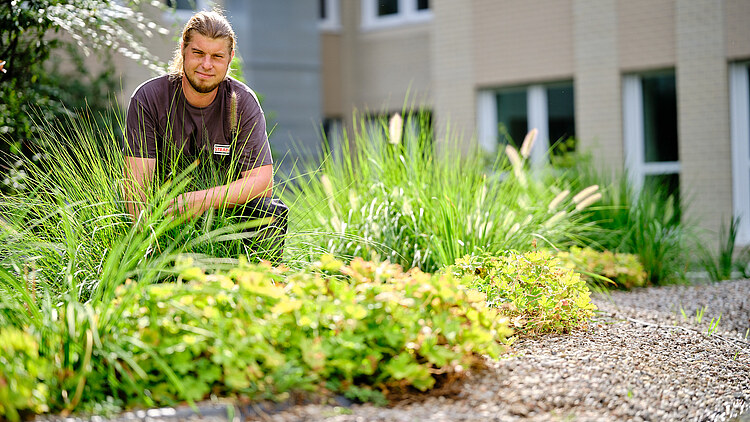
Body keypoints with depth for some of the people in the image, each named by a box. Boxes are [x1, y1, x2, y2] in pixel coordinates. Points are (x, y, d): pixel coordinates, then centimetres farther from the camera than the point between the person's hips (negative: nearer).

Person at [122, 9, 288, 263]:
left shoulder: (242, 102, -8)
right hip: (163, 212, -1)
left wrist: (205, 199, -32)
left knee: (272, 212, -27)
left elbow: (262, 180, -16)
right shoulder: (148, 99, -11)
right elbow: (136, 182, -16)